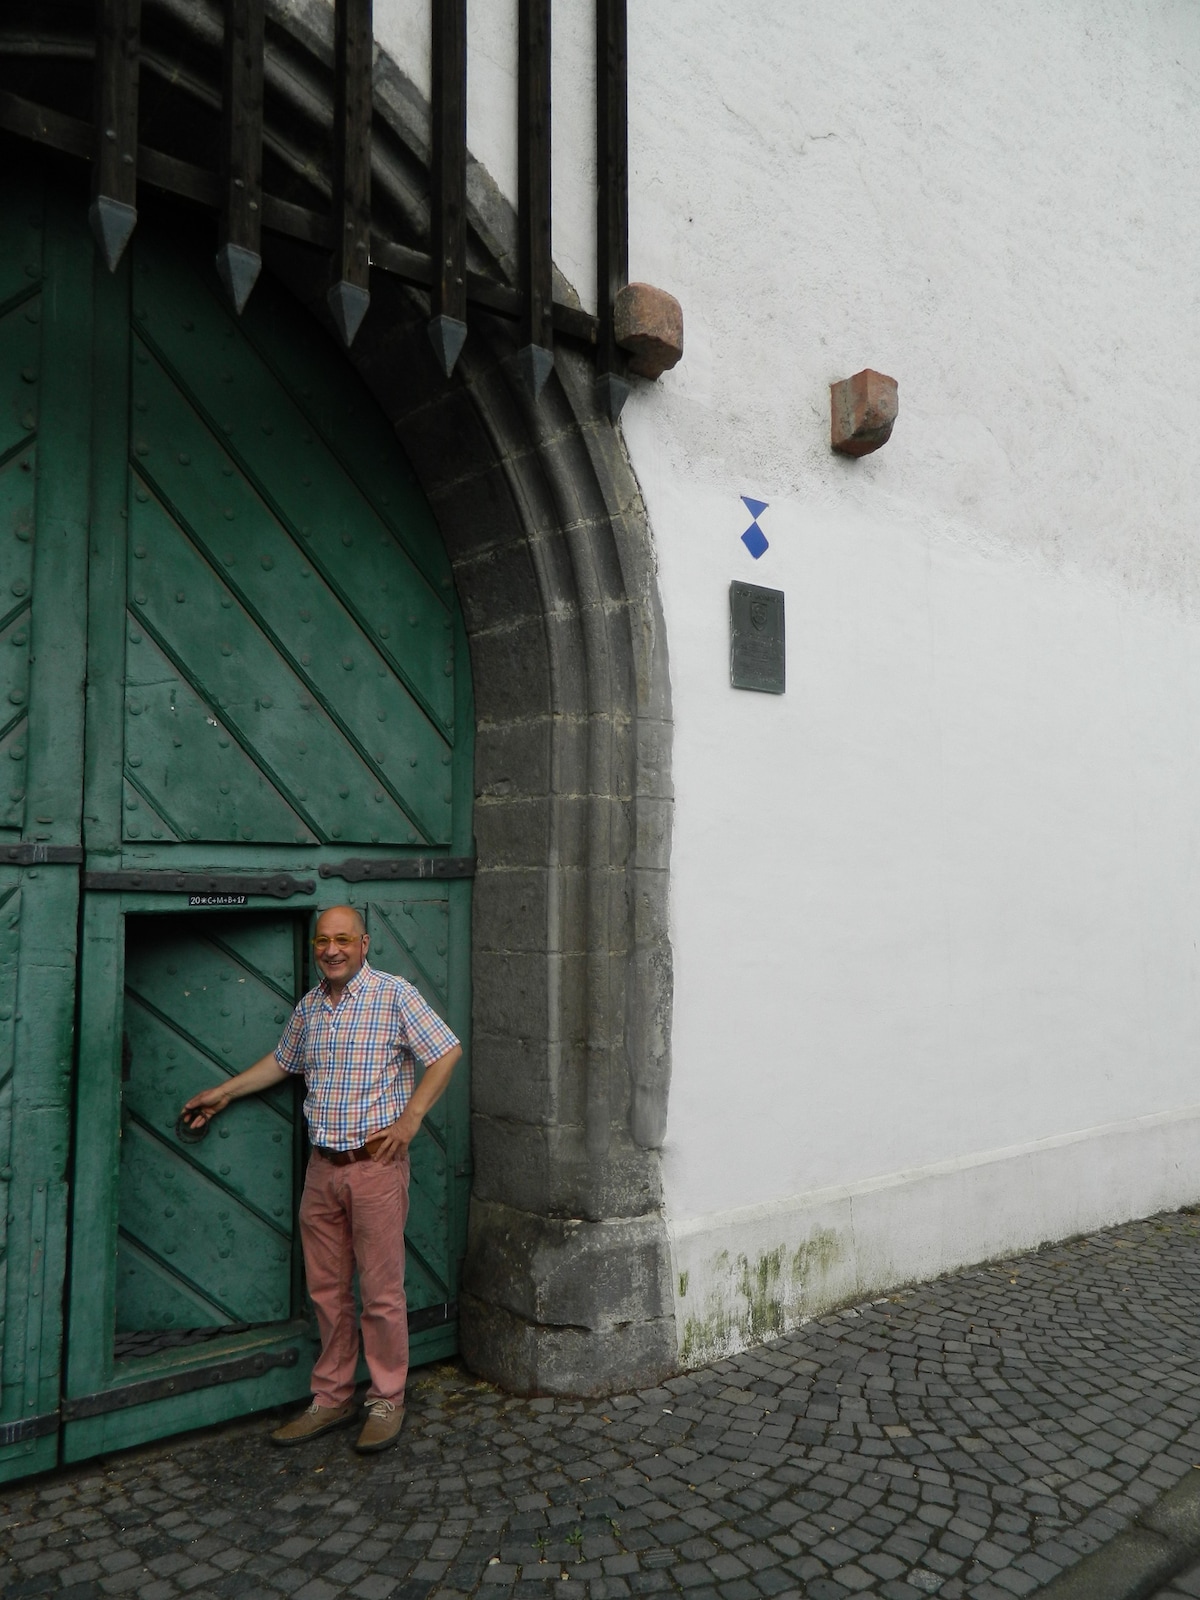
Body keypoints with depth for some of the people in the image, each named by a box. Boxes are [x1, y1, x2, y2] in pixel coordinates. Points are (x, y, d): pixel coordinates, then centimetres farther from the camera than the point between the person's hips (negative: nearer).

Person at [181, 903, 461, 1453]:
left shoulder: (394, 994, -8)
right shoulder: (309, 1006, 10)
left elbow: (446, 1052, -8)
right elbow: (282, 1061, 27)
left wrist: (410, 1119, -13)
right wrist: (223, 1093, 30)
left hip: (376, 1162, -5)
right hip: (322, 1166, 6)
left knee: (381, 1292, 1)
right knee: (327, 1290, 13)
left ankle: (387, 1401, 17)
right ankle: (331, 1399, 27)